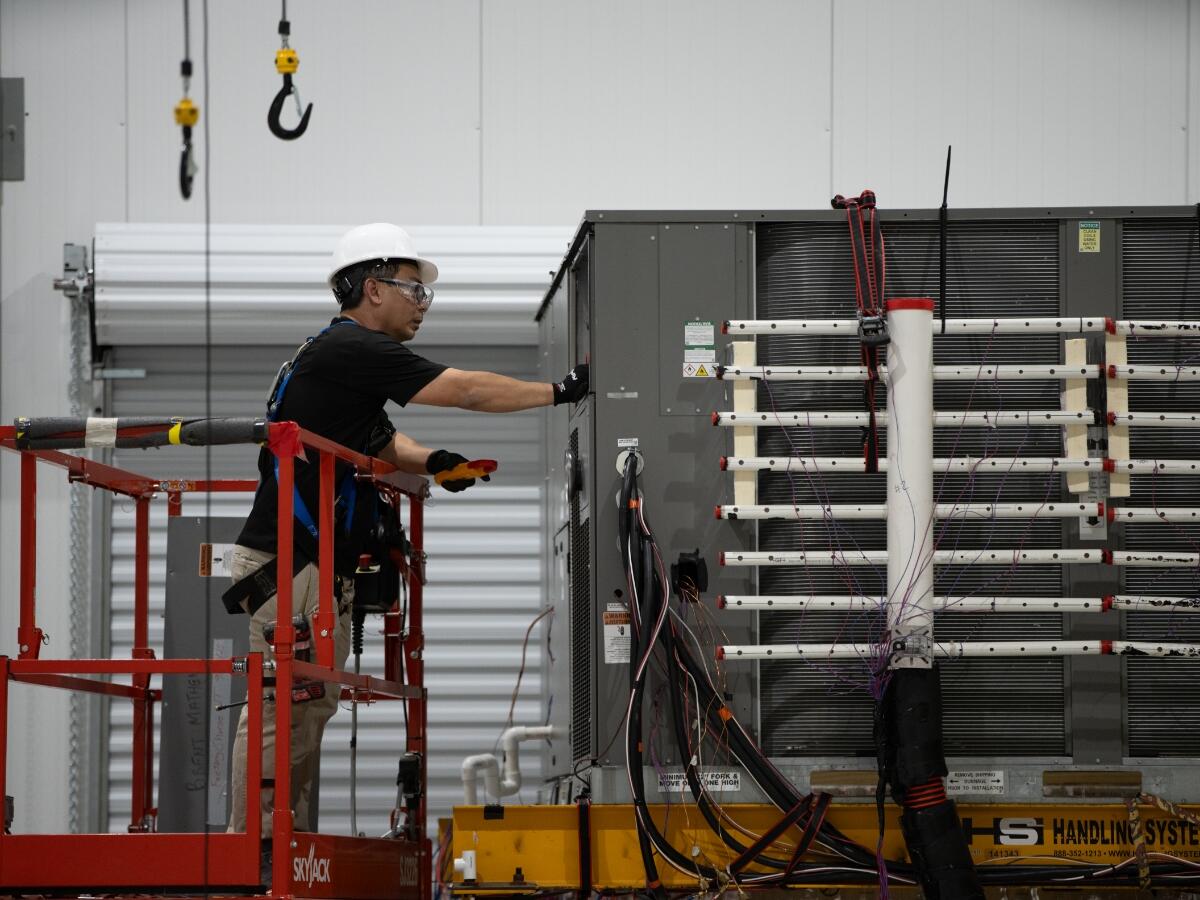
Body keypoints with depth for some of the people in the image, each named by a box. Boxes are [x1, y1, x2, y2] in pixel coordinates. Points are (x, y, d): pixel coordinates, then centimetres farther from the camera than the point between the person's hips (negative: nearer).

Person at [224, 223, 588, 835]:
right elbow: (466, 390, -15)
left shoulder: (345, 355, 20)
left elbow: (383, 444, 21)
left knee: (311, 710, 11)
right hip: (289, 568, -11)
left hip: (321, 570, 11)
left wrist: (429, 461, -1)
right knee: (282, 712, -10)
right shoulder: (351, 351, -14)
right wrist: (562, 391, -7)